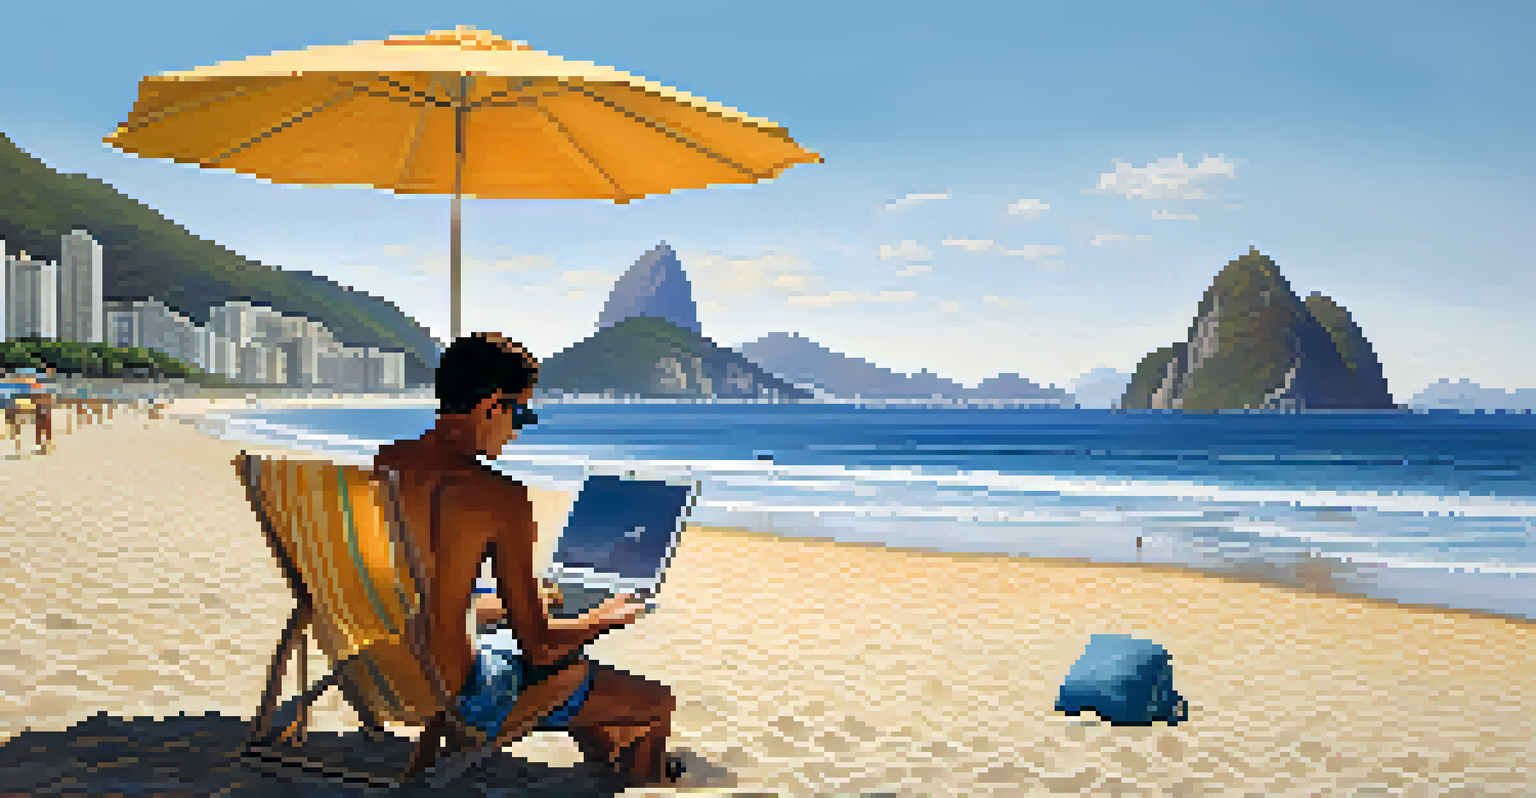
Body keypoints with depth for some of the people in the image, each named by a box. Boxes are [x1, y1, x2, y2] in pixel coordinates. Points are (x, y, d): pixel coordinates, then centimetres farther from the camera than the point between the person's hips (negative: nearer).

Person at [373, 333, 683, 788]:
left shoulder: (379, 465, 1)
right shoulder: (499, 498, -23)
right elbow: (538, 647, -17)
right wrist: (604, 620, 3)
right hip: (457, 693, -9)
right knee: (655, 703, 6)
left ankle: (614, 756, 57)